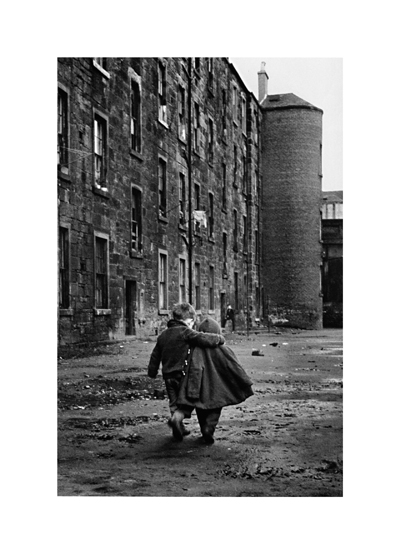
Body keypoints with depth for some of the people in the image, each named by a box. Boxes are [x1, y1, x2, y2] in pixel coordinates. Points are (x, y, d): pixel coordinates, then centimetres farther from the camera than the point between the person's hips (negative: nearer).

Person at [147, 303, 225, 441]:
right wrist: (220, 338, -4)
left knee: (174, 402, 17)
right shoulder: (186, 332, -11)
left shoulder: (163, 335, 11)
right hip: (183, 373, -6)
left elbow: (155, 356, 17)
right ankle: (177, 417, -17)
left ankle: (179, 429, 22)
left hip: (168, 376, 6)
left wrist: (152, 372, 28)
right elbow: (206, 339, -21)